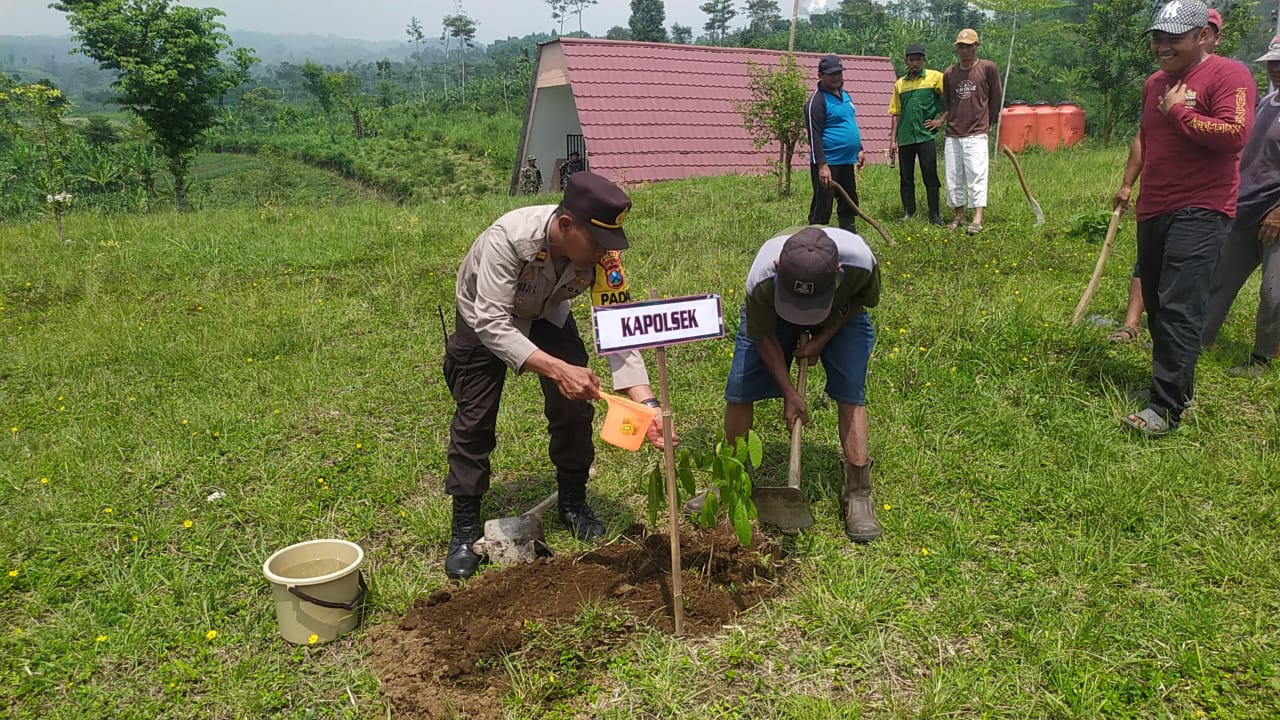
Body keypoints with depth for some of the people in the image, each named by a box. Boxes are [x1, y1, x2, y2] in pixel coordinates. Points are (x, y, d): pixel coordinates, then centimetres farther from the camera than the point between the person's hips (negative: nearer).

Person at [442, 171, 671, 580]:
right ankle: (465, 529, 10)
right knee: (474, 420, -5)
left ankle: (573, 505, 19)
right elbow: (492, 324, -42)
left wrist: (646, 403, -40)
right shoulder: (507, 238, -42)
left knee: (575, 407, -3)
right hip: (485, 319, -3)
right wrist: (558, 370, -52)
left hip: (547, 316, 3)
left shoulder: (602, 254, -30)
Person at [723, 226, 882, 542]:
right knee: (740, 389, -6)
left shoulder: (860, 261, -41)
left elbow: (863, 300, -14)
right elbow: (763, 336, -21)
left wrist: (822, 340, -19)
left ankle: (858, 494, -2)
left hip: (841, 313, 0)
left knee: (851, 393, -13)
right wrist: (789, 393, -20)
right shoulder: (762, 281, -41)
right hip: (772, 313, 0)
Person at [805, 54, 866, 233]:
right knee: (822, 208, -5)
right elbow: (814, 136, -18)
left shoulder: (845, 95, 14)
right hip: (828, 163, -9)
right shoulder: (817, 100, -13)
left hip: (847, 162, 9)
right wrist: (822, 166, -23)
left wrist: (859, 149, 21)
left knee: (849, 204, 16)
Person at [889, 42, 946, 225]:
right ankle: (908, 214, 17)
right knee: (905, 179, 7)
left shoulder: (935, 77, 0)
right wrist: (893, 140, 7)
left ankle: (934, 215, 4)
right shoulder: (900, 84, 12)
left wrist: (941, 120, -5)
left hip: (926, 135, -4)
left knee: (930, 177, -2)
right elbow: (896, 114, 12)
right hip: (905, 138, 4)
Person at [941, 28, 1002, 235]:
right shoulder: (949, 73, 9)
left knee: (977, 175, -12)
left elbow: (996, 98, 7)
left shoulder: (988, 68, -1)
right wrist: (952, 122, 16)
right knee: (953, 178, 7)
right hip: (952, 134, 4)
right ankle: (959, 216, 17)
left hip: (976, 134, -4)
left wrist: (987, 122, 12)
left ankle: (978, 219, -16)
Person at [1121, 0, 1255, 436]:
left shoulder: (1227, 75, -8)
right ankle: (1178, 385, 27)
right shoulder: (1154, 83, 16)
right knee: (1156, 305, 13)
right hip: (1153, 212, 9)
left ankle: (1166, 408, -14)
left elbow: (1234, 135, -22)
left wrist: (1179, 111, -14)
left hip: (1200, 212, -8)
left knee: (1179, 309, -15)